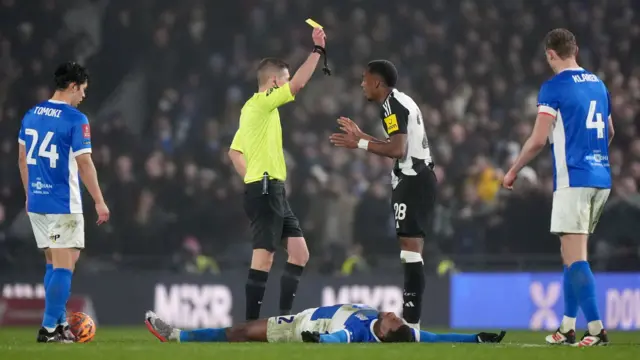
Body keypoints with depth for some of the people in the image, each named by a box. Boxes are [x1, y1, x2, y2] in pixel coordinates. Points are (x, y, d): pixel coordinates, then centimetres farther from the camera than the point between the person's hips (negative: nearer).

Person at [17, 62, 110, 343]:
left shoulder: (31, 115, 9)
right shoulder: (75, 120, -12)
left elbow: (22, 158, 16)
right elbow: (84, 164, -14)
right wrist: (99, 202, -9)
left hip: (36, 201, 7)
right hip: (63, 204, -7)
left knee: (54, 264, 17)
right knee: (64, 265, -2)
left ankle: (60, 323, 20)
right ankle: (49, 328, -4)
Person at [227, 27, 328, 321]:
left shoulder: (252, 109, 19)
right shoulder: (261, 103, -9)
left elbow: (234, 151, 24)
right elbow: (299, 84, -19)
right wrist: (318, 50, -13)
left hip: (273, 190, 10)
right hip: (264, 189, -10)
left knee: (299, 252, 9)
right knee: (263, 258, -12)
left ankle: (284, 316, 9)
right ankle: (251, 324, -12)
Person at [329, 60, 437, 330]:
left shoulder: (392, 105, -12)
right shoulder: (400, 102, 19)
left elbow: (398, 150, -22)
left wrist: (359, 144, -16)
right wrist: (361, 136, 26)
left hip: (412, 179, -11)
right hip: (417, 177, 11)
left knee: (410, 246, -14)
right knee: (411, 248, 11)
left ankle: (411, 323, -19)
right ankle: (409, 319, 13)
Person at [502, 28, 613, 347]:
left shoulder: (554, 87, -8)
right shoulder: (598, 84, 14)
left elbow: (538, 139, -11)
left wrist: (513, 171, 2)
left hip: (572, 179, -7)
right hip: (601, 179, 7)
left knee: (574, 257, -7)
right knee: (573, 255, 14)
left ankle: (596, 329, -15)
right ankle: (567, 327, 16)